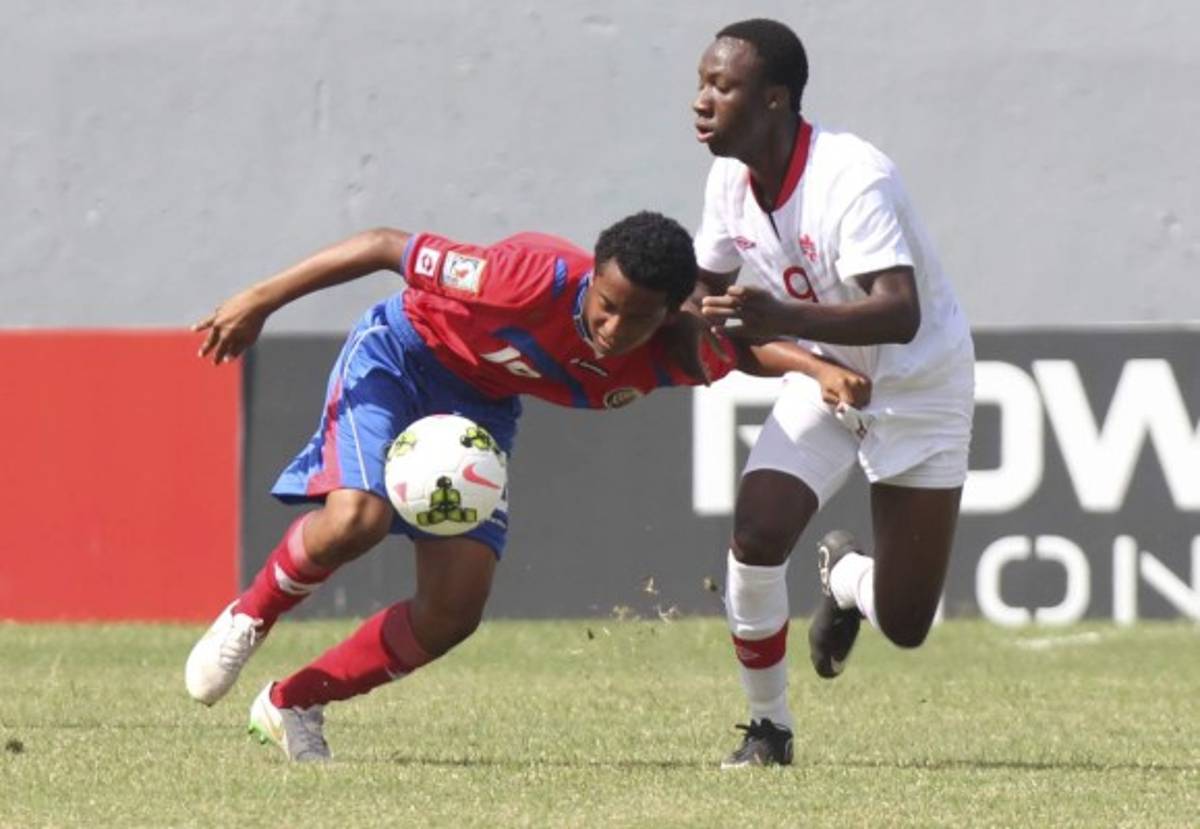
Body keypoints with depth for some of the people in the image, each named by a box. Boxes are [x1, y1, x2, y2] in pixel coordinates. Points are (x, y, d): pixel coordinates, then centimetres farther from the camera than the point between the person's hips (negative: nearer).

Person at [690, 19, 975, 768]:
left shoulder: (852, 178, -32)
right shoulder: (732, 179, -9)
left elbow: (900, 314, -43)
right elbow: (708, 287, 9)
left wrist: (781, 319, -57)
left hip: (919, 386, -5)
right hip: (826, 378, 5)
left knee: (905, 625, -4)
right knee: (755, 537, -20)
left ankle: (845, 576, 34)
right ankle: (769, 727, 2)